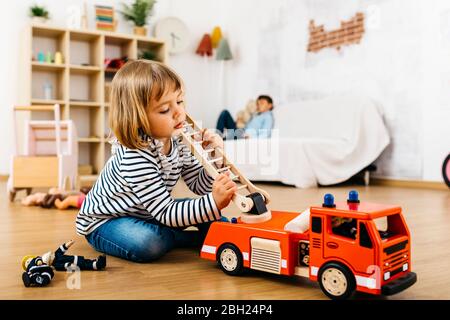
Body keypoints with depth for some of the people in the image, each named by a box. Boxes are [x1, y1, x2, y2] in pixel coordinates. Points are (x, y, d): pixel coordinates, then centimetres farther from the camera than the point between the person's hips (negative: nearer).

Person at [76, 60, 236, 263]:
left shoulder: (178, 140, -13)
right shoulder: (136, 158, -36)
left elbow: (199, 186, -5)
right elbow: (166, 214, -33)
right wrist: (213, 202, -44)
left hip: (147, 214, 7)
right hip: (105, 220, -6)